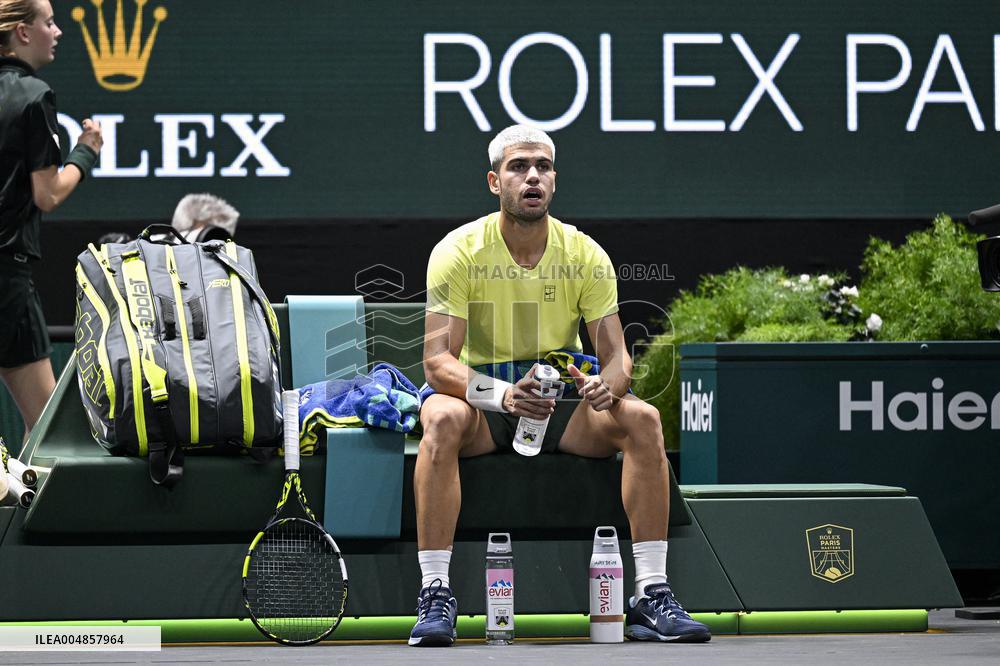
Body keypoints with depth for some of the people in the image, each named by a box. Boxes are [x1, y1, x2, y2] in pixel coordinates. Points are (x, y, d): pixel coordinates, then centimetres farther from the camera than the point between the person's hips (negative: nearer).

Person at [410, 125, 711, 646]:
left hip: (561, 406, 3)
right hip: (482, 405, -3)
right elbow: (437, 360, -18)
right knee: (442, 419, -36)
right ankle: (435, 595, -35)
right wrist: (502, 393, -37)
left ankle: (651, 594, -23)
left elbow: (616, 355, -5)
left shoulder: (585, 255, -3)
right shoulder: (459, 252, -11)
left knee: (641, 419, -24)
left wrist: (606, 385, -31)